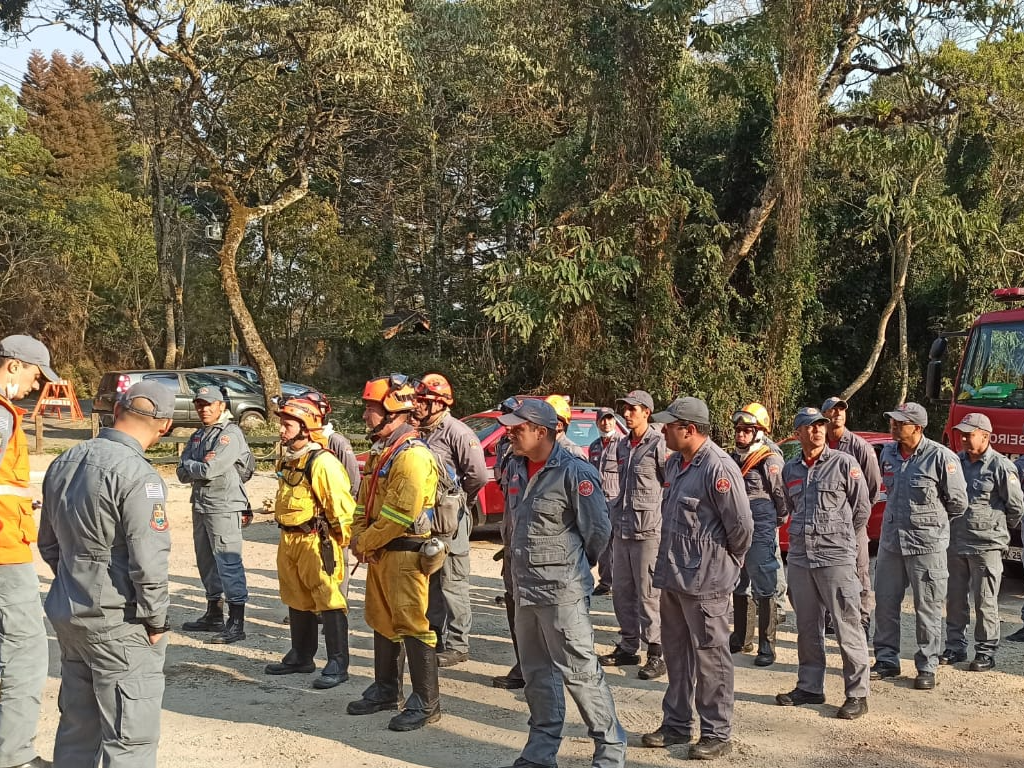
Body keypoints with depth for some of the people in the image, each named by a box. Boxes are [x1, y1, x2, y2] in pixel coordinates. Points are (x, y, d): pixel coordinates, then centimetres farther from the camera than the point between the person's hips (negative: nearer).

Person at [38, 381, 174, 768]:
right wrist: (157, 621, -9)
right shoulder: (139, 476, -20)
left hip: (67, 615, 8)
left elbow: (48, 543, 15)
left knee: (76, 725, 19)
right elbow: (148, 562, -21)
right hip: (119, 624, -8)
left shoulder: (63, 463, 6)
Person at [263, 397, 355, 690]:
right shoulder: (286, 461, 13)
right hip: (288, 540, 10)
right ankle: (301, 657, 30)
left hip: (316, 541, -10)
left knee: (329, 600, -5)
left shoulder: (322, 462, -18)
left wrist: (342, 540, -13)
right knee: (297, 600, 18)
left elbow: (342, 504, -18)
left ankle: (337, 664, -1)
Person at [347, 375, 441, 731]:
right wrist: (358, 538, 1)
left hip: (405, 552, -10)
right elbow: (364, 501, 18)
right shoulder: (380, 452, 15)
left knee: (412, 625, -7)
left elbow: (402, 514, -23)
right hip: (379, 552, 10)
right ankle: (386, 691, 31)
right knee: (382, 622, 17)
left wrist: (366, 542, -13)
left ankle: (426, 704, 0)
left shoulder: (412, 455, -17)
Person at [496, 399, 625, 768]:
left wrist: (574, 566, 2)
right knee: (537, 672, 16)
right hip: (524, 587, 8)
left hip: (562, 591, -8)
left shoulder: (573, 472, -17)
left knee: (580, 671, -3)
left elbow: (598, 529, -10)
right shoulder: (515, 468, 6)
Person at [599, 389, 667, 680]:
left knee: (648, 594, -5)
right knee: (621, 591, 12)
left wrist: (664, 521, -9)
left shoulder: (659, 444, -10)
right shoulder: (623, 445, 14)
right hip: (623, 529, 8)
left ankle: (656, 653, 4)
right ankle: (628, 647, 24)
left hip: (648, 529, -8)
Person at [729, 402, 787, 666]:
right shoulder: (734, 458, 11)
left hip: (761, 531, -8)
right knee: (738, 585, 17)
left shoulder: (770, 460, -11)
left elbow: (782, 496, -9)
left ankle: (767, 645, 2)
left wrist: (777, 522, 1)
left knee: (765, 588, -4)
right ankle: (740, 637, 30)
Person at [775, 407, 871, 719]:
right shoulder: (790, 469, 12)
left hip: (836, 556, -6)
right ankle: (810, 687, 23)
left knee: (847, 627, -4)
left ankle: (857, 693, 3)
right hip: (800, 556, 6)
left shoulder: (844, 463, -4)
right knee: (807, 627, 13)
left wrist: (839, 537, 10)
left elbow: (862, 508, 2)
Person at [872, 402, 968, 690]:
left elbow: (958, 503, -4)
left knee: (928, 609, 4)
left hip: (927, 543, -6)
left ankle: (927, 667, 14)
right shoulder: (888, 453, 5)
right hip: (891, 541, 6)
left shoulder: (941, 457, -13)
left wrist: (931, 521, 7)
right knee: (885, 603, 10)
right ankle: (886, 660, 22)